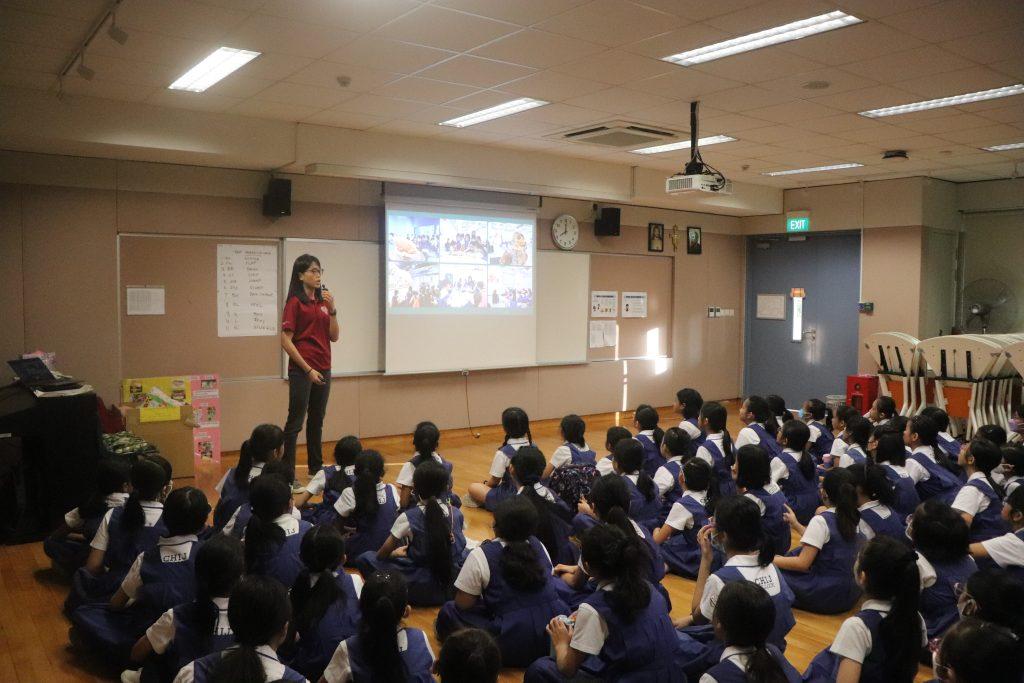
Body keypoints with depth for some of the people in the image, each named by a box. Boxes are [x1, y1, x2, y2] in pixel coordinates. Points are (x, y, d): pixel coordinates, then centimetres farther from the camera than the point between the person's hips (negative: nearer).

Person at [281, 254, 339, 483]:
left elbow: (334, 336, 7)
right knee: (295, 421, -4)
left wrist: (332, 309, -7)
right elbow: (286, 341, -12)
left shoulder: (322, 301, 11)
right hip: (302, 370, -6)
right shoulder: (295, 302, -8)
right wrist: (308, 369, -14)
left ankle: (316, 467, 25)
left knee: (317, 420, 15)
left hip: (323, 369, 7)